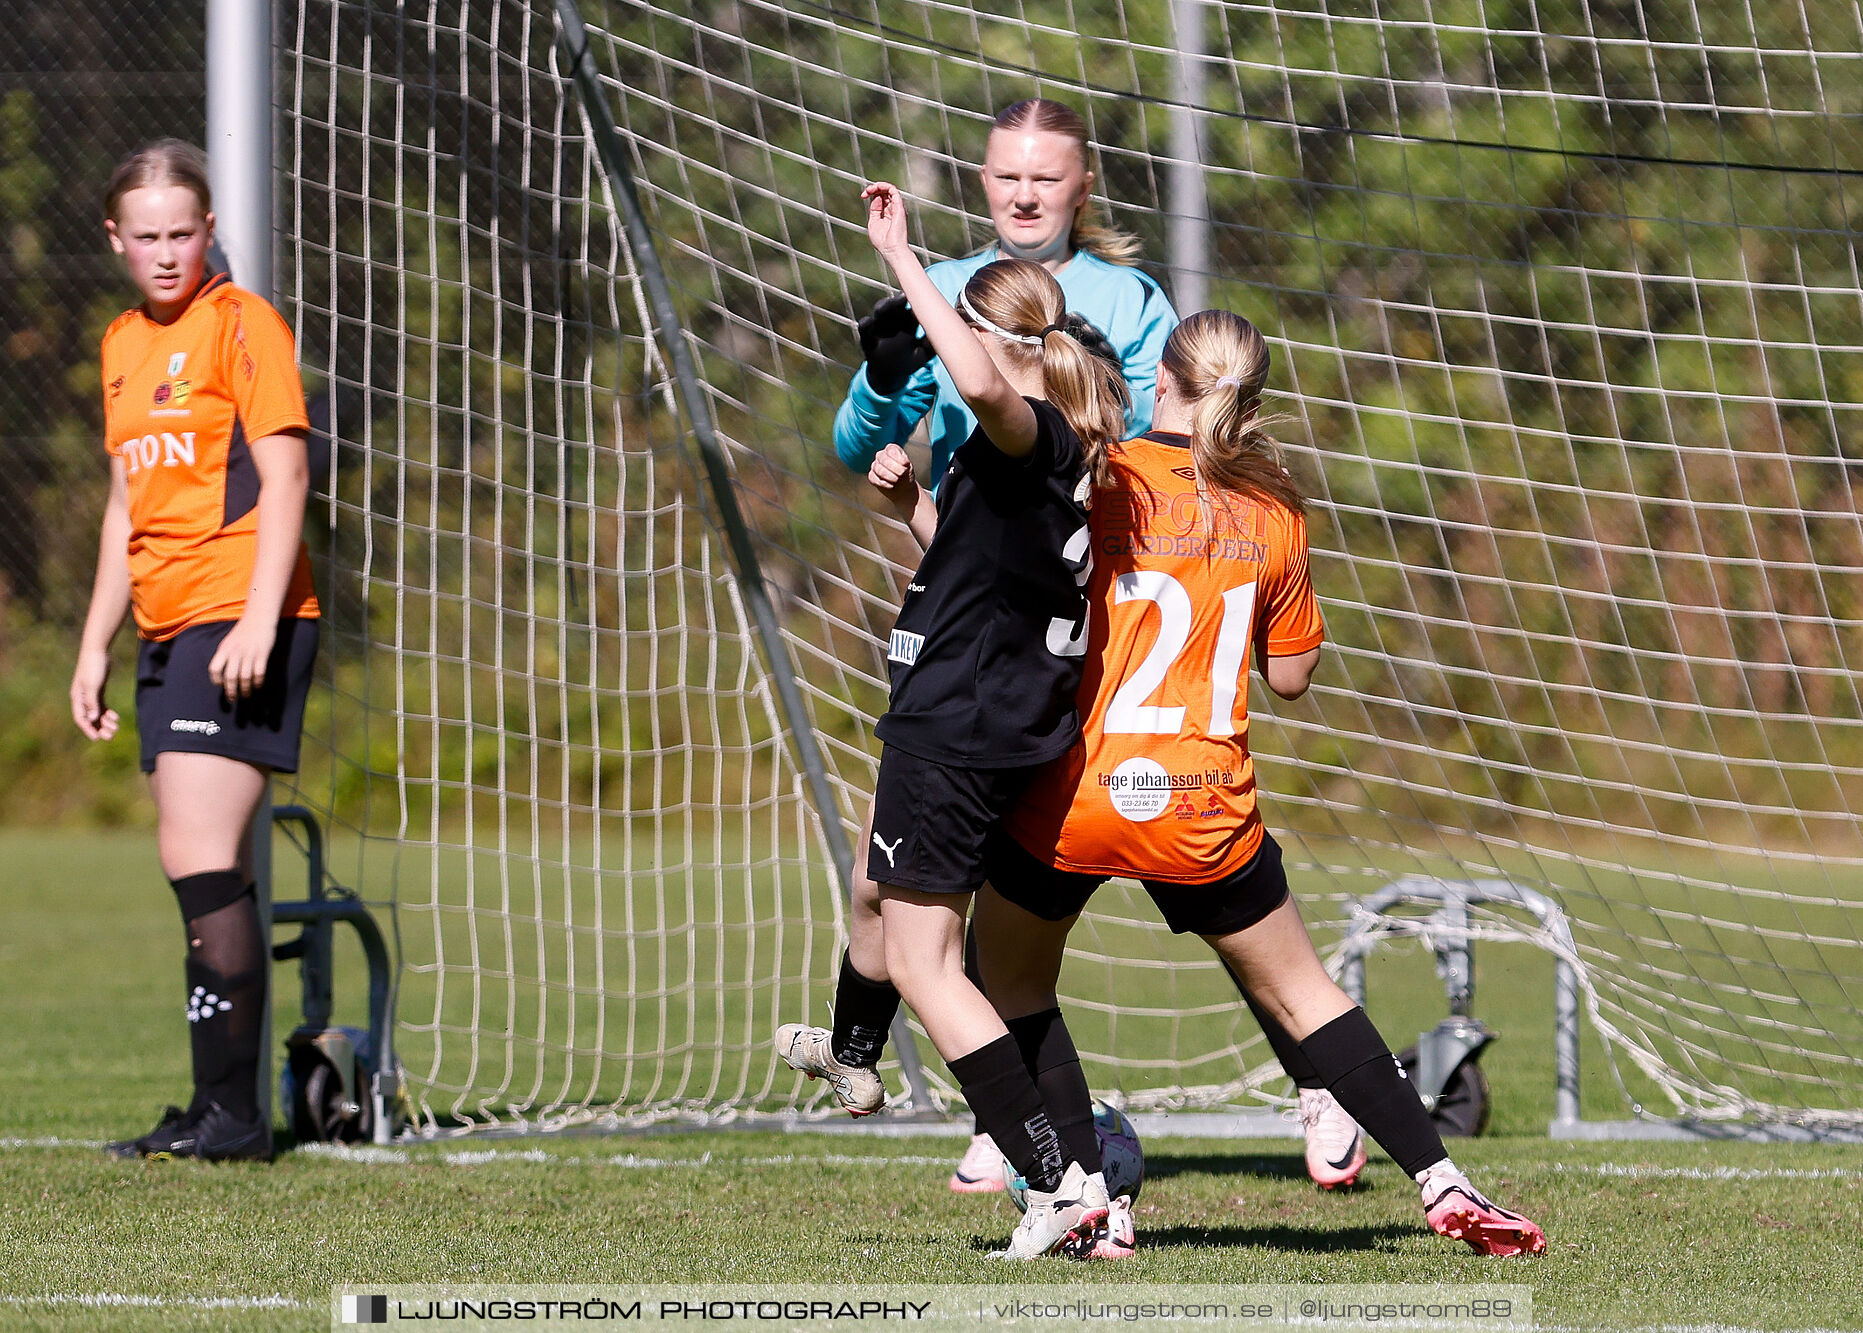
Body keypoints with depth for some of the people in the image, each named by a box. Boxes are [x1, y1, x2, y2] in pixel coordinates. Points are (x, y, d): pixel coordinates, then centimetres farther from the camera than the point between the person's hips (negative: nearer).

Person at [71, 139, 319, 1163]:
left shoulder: (240, 325, -5)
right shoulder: (123, 345, 19)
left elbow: (283, 479, -11)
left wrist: (258, 621, -20)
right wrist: (94, 644, 22)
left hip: (240, 619, -8)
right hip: (169, 633, 8)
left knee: (198, 857, -16)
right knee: (204, 873, 6)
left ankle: (230, 1110, -16)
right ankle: (221, 1114, 7)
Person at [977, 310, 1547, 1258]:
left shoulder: (1104, 479, -8)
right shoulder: (1274, 513, 3)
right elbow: (1292, 675, 12)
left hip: (1069, 791, -2)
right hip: (1204, 810, 3)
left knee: (1010, 978, 21)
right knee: (1299, 993, 17)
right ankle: (1442, 1186, 11)